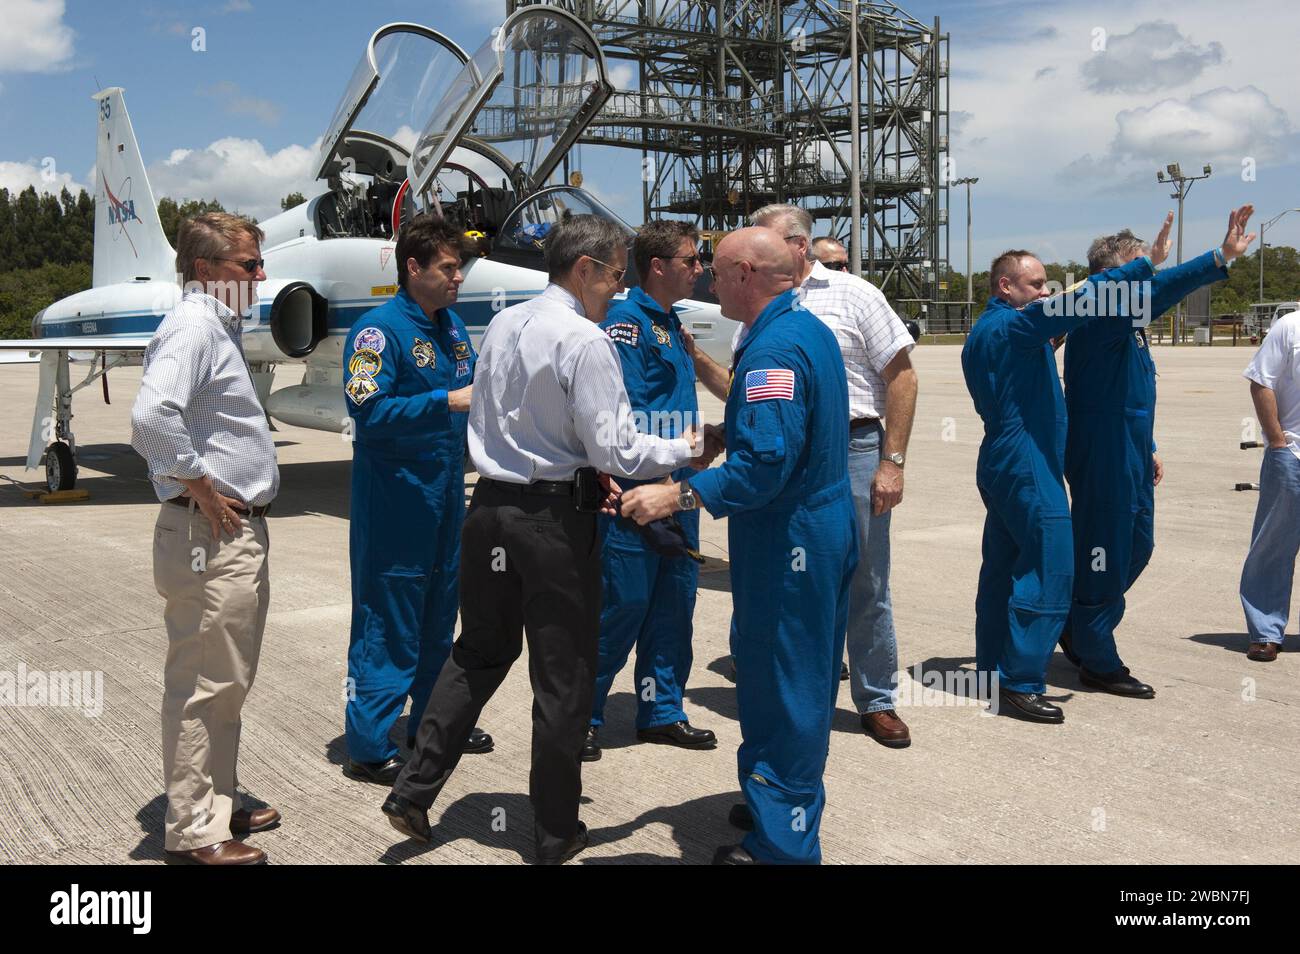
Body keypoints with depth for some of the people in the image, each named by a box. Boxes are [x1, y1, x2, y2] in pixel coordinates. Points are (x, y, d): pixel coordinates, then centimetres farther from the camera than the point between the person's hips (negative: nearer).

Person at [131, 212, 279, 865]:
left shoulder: (219, 326, 18)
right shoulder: (193, 327, -15)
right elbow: (151, 417, -31)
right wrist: (197, 483, -20)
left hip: (241, 529, 11)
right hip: (210, 538, -11)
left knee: (227, 682, 19)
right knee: (204, 684, -1)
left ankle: (220, 803, 32)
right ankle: (194, 830, 9)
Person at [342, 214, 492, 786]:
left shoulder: (452, 326, 12)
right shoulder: (379, 329, -13)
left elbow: (469, 394, 21)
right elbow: (370, 412, -22)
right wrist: (448, 402, -26)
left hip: (446, 492, 9)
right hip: (394, 496, -8)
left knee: (440, 610, 18)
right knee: (387, 621, -3)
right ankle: (370, 748, 7)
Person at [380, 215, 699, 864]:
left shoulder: (502, 324, 9)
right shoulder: (585, 341, -15)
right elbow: (615, 450, -16)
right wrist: (683, 450, 0)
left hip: (489, 507, 7)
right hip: (555, 519, -7)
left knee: (479, 651, 22)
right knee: (563, 677, 6)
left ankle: (414, 792, 22)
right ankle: (556, 835, 19)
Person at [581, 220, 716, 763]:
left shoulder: (670, 325, 17)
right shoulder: (626, 321, -12)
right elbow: (622, 415, -20)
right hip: (637, 493, -9)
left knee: (674, 602, 13)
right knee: (622, 604, -3)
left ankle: (662, 712, 25)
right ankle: (582, 718, 12)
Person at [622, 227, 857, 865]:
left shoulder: (773, 349, -22)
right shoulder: (811, 329, 12)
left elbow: (764, 465, -30)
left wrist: (678, 496, -25)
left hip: (786, 543, -11)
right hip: (827, 530, 11)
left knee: (778, 689, 0)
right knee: (806, 677, 20)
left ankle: (782, 842, 11)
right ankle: (792, 802, 37)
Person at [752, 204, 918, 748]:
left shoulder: (853, 295, -2)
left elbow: (901, 377, -4)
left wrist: (892, 462, -10)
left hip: (853, 449, -3)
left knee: (866, 585, 4)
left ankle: (877, 702, 19)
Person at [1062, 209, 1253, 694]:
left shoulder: (1127, 320, 16)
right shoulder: (1098, 314, -15)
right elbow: (1159, 289, -35)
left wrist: (1148, 449, 23)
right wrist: (1222, 258, -43)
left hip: (1129, 458, 10)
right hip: (1103, 458, -10)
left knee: (1136, 547, 18)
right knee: (1104, 555, -2)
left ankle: (1078, 629, 33)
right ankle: (1098, 663, 9)